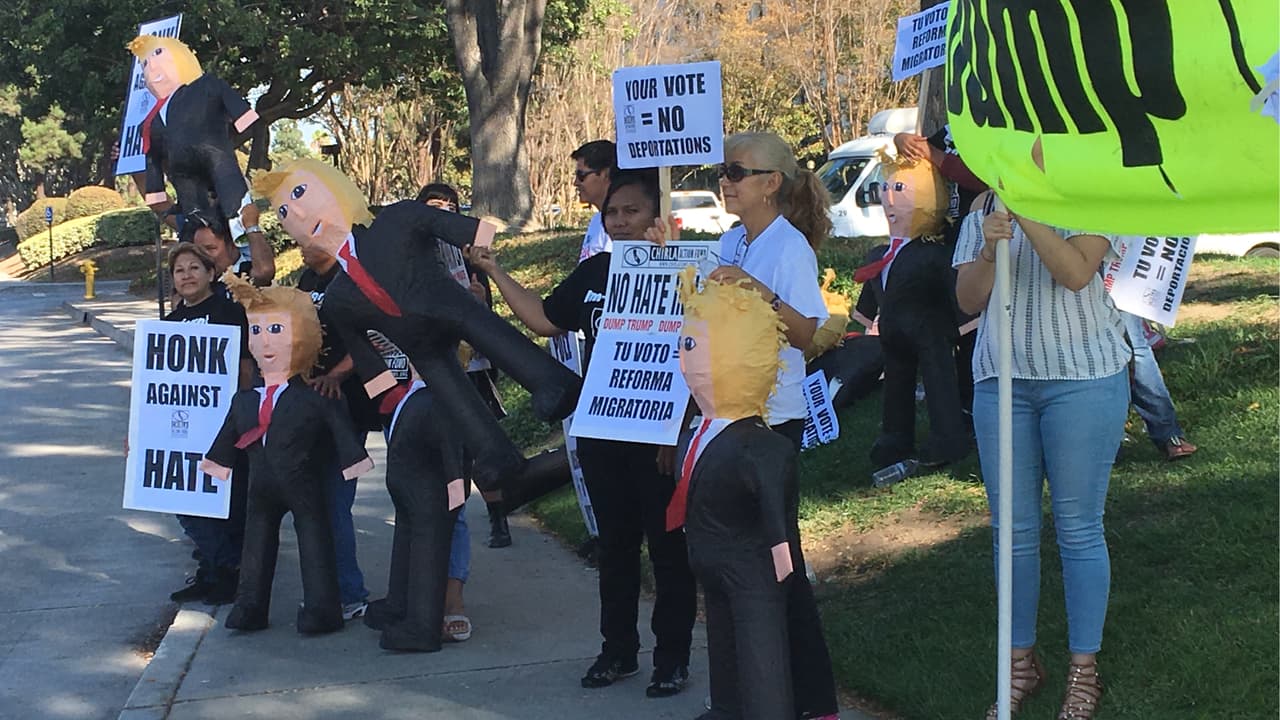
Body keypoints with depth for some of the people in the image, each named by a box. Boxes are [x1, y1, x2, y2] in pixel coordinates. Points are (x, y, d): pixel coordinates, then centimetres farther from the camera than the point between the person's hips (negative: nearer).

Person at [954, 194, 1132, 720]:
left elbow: (1076, 273, -19)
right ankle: (1021, 662, 21)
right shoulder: (984, 209, 10)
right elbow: (968, 300, 5)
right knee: (1013, 530, 8)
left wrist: (1026, 214, -25)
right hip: (1001, 378, 4)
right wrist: (987, 252, -14)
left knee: (1078, 527, 1)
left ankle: (1084, 671, 12)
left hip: (1083, 376, -4)